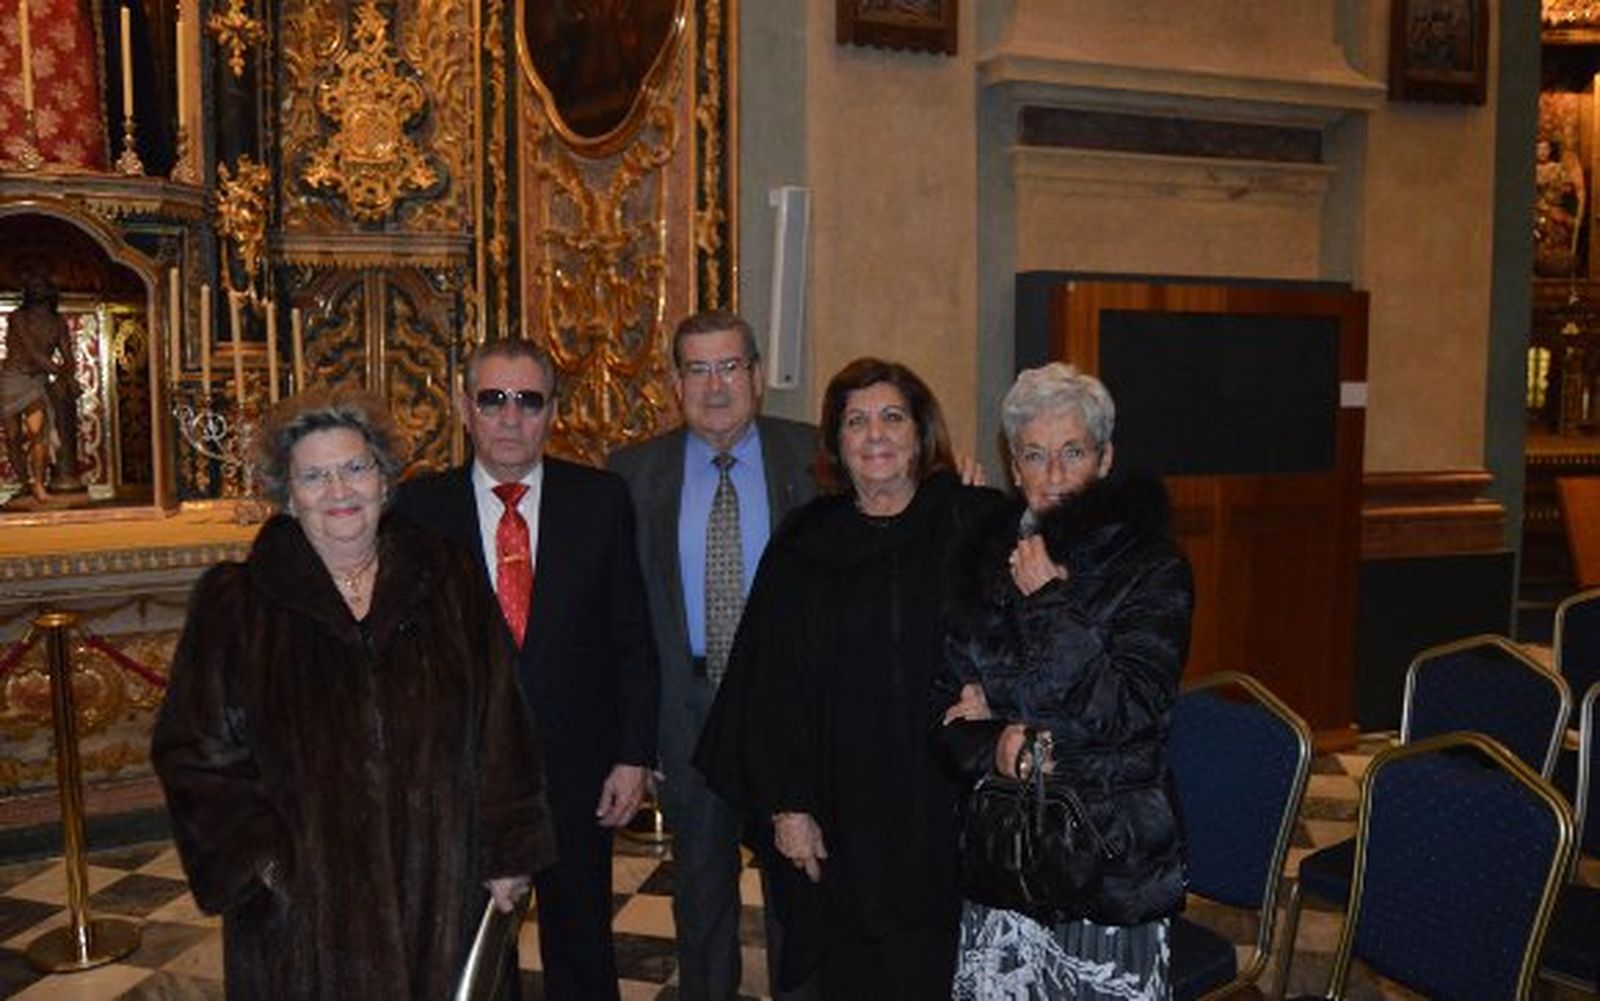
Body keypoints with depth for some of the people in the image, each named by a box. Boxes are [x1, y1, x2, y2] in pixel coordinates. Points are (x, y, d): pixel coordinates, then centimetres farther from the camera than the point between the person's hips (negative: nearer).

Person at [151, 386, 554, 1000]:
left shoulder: (445, 583, 3)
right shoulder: (235, 604, 0)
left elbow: (499, 728, 3)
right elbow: (191, 750, 0)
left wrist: (508, 854, 1)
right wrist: (257, 857, -10)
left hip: (438, 888, 1)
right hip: (303, 903, -1)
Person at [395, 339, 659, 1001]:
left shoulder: (602, 499, -2)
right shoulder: (417, 506, -4)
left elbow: (634, 639, -1)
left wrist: (635, 755, -4)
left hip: (578, 773, 0)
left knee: (581, 948, 17)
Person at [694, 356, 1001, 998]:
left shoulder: (978, 525, -1)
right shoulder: (804, 547, 4)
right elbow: (772, 682, 3)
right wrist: (786, 805, -1)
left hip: (950, 809, -1)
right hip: (844, 819, 1)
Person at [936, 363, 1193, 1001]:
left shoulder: (1153, 570, -4)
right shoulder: (984, 555, 7)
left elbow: (1131, 712, -15)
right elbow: (949, 698, 9)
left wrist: (1047, 603, -13)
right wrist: (992, 746, -11)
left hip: (1111, 849, -3)